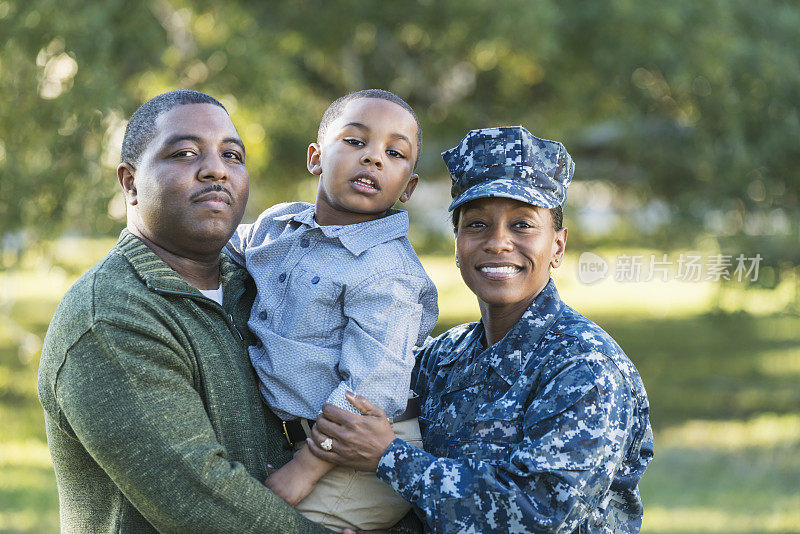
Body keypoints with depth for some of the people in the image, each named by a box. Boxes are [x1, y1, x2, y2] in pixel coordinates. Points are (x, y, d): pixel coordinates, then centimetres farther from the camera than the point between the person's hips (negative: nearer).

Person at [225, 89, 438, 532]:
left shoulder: (385, 271, -17)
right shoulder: (276, 226, 7)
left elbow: (369, 390, -22)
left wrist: (302, 471, -23)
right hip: (284, 437, 8)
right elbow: (222, 252, 31)